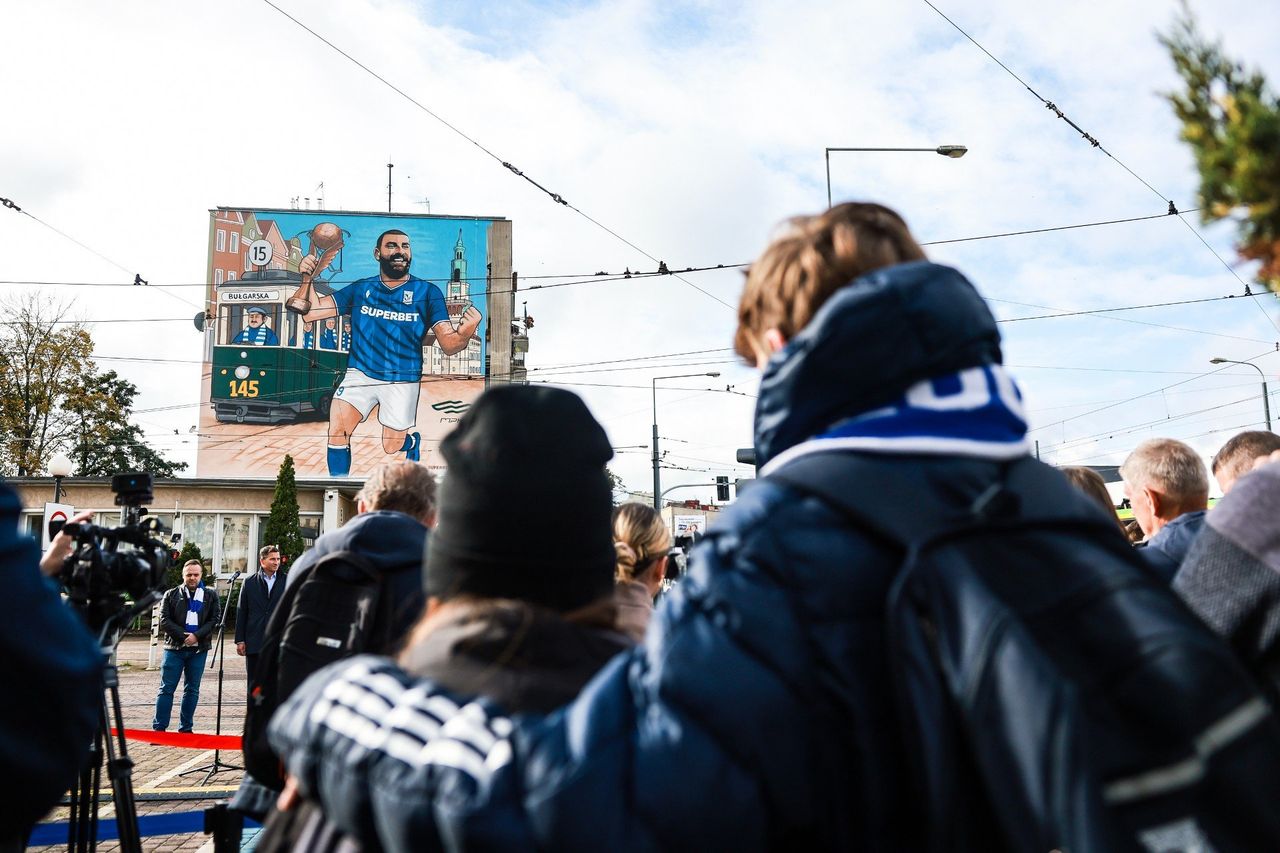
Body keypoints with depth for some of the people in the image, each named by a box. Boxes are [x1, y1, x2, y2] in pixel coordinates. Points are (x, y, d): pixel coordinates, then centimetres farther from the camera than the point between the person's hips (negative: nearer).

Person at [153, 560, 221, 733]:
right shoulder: (171, 595, 5)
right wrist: (184, 635, -12)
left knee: (192, 691, 7)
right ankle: (159, 729, 0)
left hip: (199, 649, 1)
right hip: (174, 647, -1)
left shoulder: (210, 596, 8)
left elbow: (214, 620, 2)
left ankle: (186, 728, 15)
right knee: (166, 689, -2)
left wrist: (197, 635, -13)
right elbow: (164, 621, -2)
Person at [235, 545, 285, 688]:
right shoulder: (249, 582, 6)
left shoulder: (286, 582, 4)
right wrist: (240, 640, 1)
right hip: (254, 642, 1)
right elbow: (241, 612, 6)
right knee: (254, 683, 7)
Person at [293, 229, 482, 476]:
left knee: (392, 448, 8)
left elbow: (448, 344, -11)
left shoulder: (428, 292, -3)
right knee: (337, 430, -19)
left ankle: (413, 440, 44)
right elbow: (311, 312, -1)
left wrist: (463, 335, -34)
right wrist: (307, 277, -17)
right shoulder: (359, 289, 3)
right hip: (360, 373, 1)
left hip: (402, 380, -1)